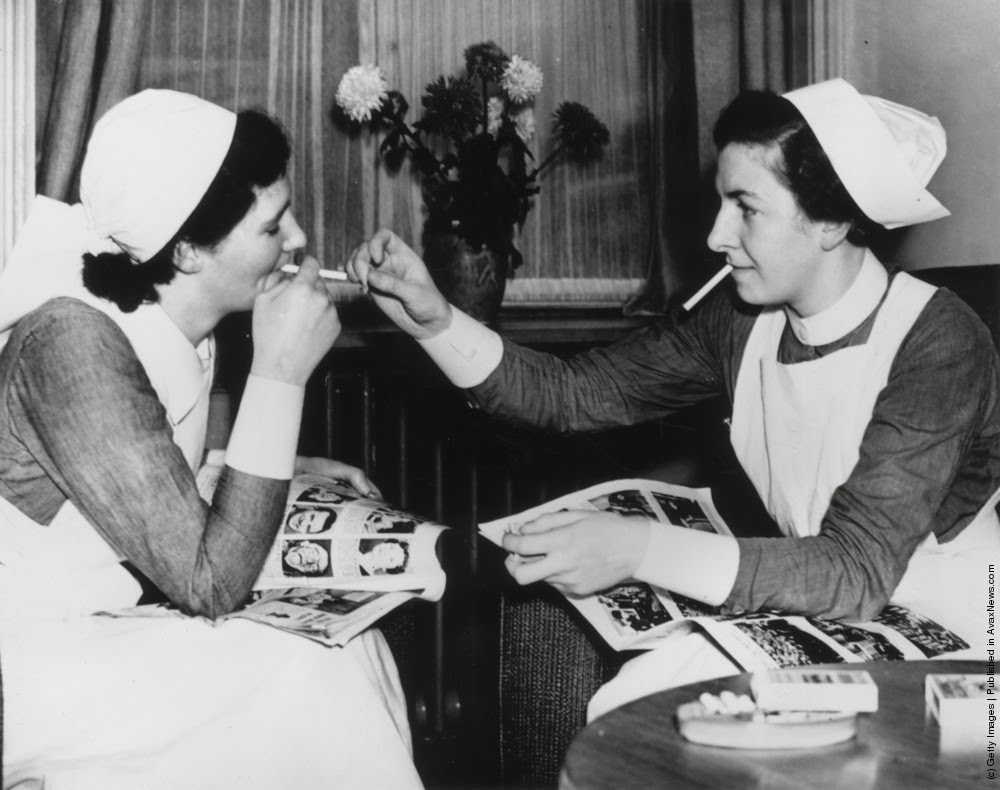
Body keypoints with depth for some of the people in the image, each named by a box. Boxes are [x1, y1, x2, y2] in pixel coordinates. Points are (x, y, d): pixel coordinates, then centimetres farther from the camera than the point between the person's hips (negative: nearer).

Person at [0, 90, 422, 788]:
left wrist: (291, 473, 5)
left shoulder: (172, 324, -1)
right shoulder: (75, 345, -27)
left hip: (92, 619, 8)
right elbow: (209, 584, -28)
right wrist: (281, 373, -27)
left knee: (342, 645, -3)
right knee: (311, 691, -15)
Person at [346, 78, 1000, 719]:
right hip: (821, 604, 6)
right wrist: (434, 322, -13)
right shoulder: (739, 318, -4)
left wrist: (640, 549, -38)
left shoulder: (935, 342, -23)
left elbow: (858, 571, -30)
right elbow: (574, 394, 1)